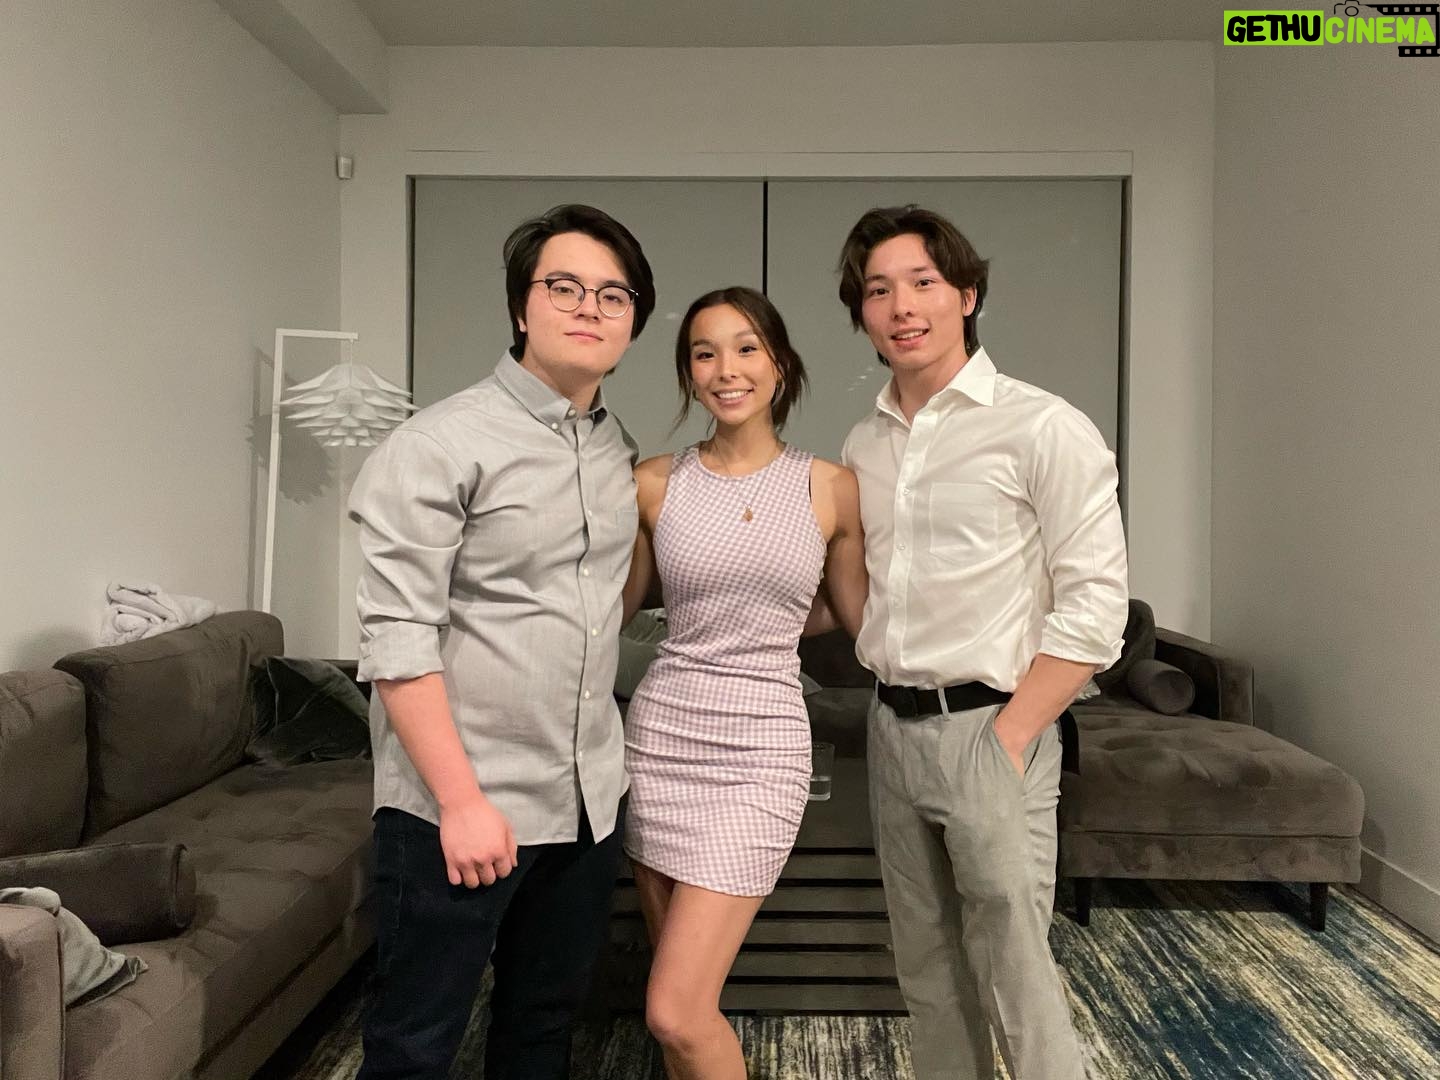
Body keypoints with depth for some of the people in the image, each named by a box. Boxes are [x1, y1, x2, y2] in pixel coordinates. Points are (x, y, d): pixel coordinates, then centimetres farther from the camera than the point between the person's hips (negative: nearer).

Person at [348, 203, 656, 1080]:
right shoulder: (440, 446, -12)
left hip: (589, 799, 6)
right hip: (458, 806, -6)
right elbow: (397, 639, -16)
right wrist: (462, 801, -18)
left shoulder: (621, 450, 8)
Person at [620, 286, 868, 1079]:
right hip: (659, 734, 3)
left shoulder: (831, 487, 0)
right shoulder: (654, 483, 2)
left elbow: (863, 619, 11)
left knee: (675, 1011, -8)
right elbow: (613, 605, 16)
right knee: (685, 1001, 13)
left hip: (761, 747, -2)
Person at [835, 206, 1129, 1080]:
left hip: (988, 728, -6)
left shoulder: (1042, 429, -9)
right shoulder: (865, 445, 10)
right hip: (893, 727, 6)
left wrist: (1006, 739, -15)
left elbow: (1094, 606, -13)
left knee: (1014, 973, -1)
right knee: (929, 974, 17)